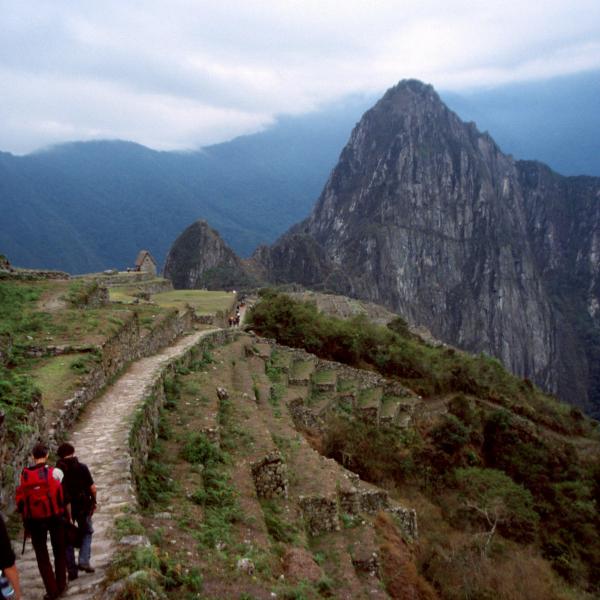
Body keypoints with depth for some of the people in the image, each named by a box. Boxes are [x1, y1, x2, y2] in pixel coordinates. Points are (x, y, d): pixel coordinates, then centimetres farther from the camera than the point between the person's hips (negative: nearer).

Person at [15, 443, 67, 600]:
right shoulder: (55, 472, -8)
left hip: (34, 520, 1)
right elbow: (65, 495, -5)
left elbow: (21, 500, 0)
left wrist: (26, 521, 8)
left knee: (41, 555, 12)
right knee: (59, 552, 17)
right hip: (54, 517, -1)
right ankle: (61, 586, 23)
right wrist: (69, 516, 5)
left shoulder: (24, 475, -2)